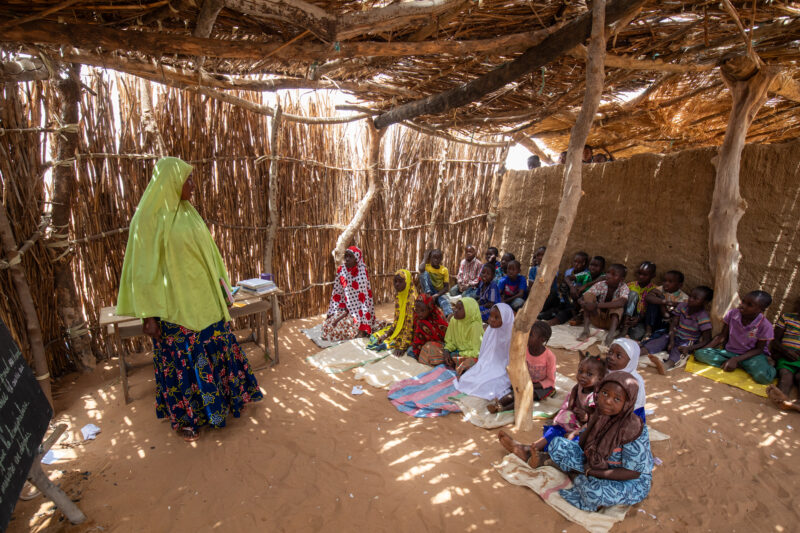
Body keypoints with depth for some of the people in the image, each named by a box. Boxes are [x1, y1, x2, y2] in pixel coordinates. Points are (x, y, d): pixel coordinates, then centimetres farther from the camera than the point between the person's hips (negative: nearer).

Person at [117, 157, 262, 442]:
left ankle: (218, 400, 39)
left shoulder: (187, 212, 7)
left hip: (204, 301, 7)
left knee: (215, 349, 18)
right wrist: (148, 315, -15)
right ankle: (183, 417, 29)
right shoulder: (149, 218, -15)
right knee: (182, 360, 8)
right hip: (175, 306, -7)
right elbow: (143, 269, -15)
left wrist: (219, 285, 15)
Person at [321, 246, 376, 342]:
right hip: (344, 309, 6)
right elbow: (336, 293, 4)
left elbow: (361, 298, -18)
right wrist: (330, 314, 1)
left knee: (340, 327, -22)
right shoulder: (341, 270, -1)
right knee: (326, 325, -9)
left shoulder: (362, 273, -17)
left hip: (357, 311, -6)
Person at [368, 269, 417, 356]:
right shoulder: (398, 296, 0)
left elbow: (410, 324, -26)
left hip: (410, 334, -8)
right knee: (376, 336, 7)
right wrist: (386, 334, -2)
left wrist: (403, 347, -28)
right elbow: (397, 319, 8)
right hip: (399, 329, 8)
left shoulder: (411, 298, -25)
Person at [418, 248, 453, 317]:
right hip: (429, 291, 0)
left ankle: (450, 315, -65)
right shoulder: (426, 266, -5)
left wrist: (437, 295, -23)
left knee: (445, 300, -37)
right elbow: (421, 269, -33)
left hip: (439, 293, 0)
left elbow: (446, 287, -6)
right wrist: (425, 258, -14)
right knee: (424, 273, -23)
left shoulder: (444, 270, -2)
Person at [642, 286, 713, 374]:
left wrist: (689, 348, -27)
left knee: (677, 350, -36)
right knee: (657, 342, -23)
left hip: (688, 342, -5)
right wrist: (671, 340, -15)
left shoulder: (703, 317, -12)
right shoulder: (682, 306, 1)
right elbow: (673, 324, 0)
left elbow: (706, 340, -13)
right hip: (675, 336, 5)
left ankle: (666, 365, -68)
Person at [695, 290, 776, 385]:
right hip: (730, 352, 3)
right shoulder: (732, 314, -9)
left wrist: (736, 359, -22)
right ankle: (741, 365, -14)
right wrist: (704, 349, -8)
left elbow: (758, 349, -9)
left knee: (764, 376, -37)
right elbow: (722, 337, 1)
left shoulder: (765, 325, -16)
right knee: (700, 354, -24)